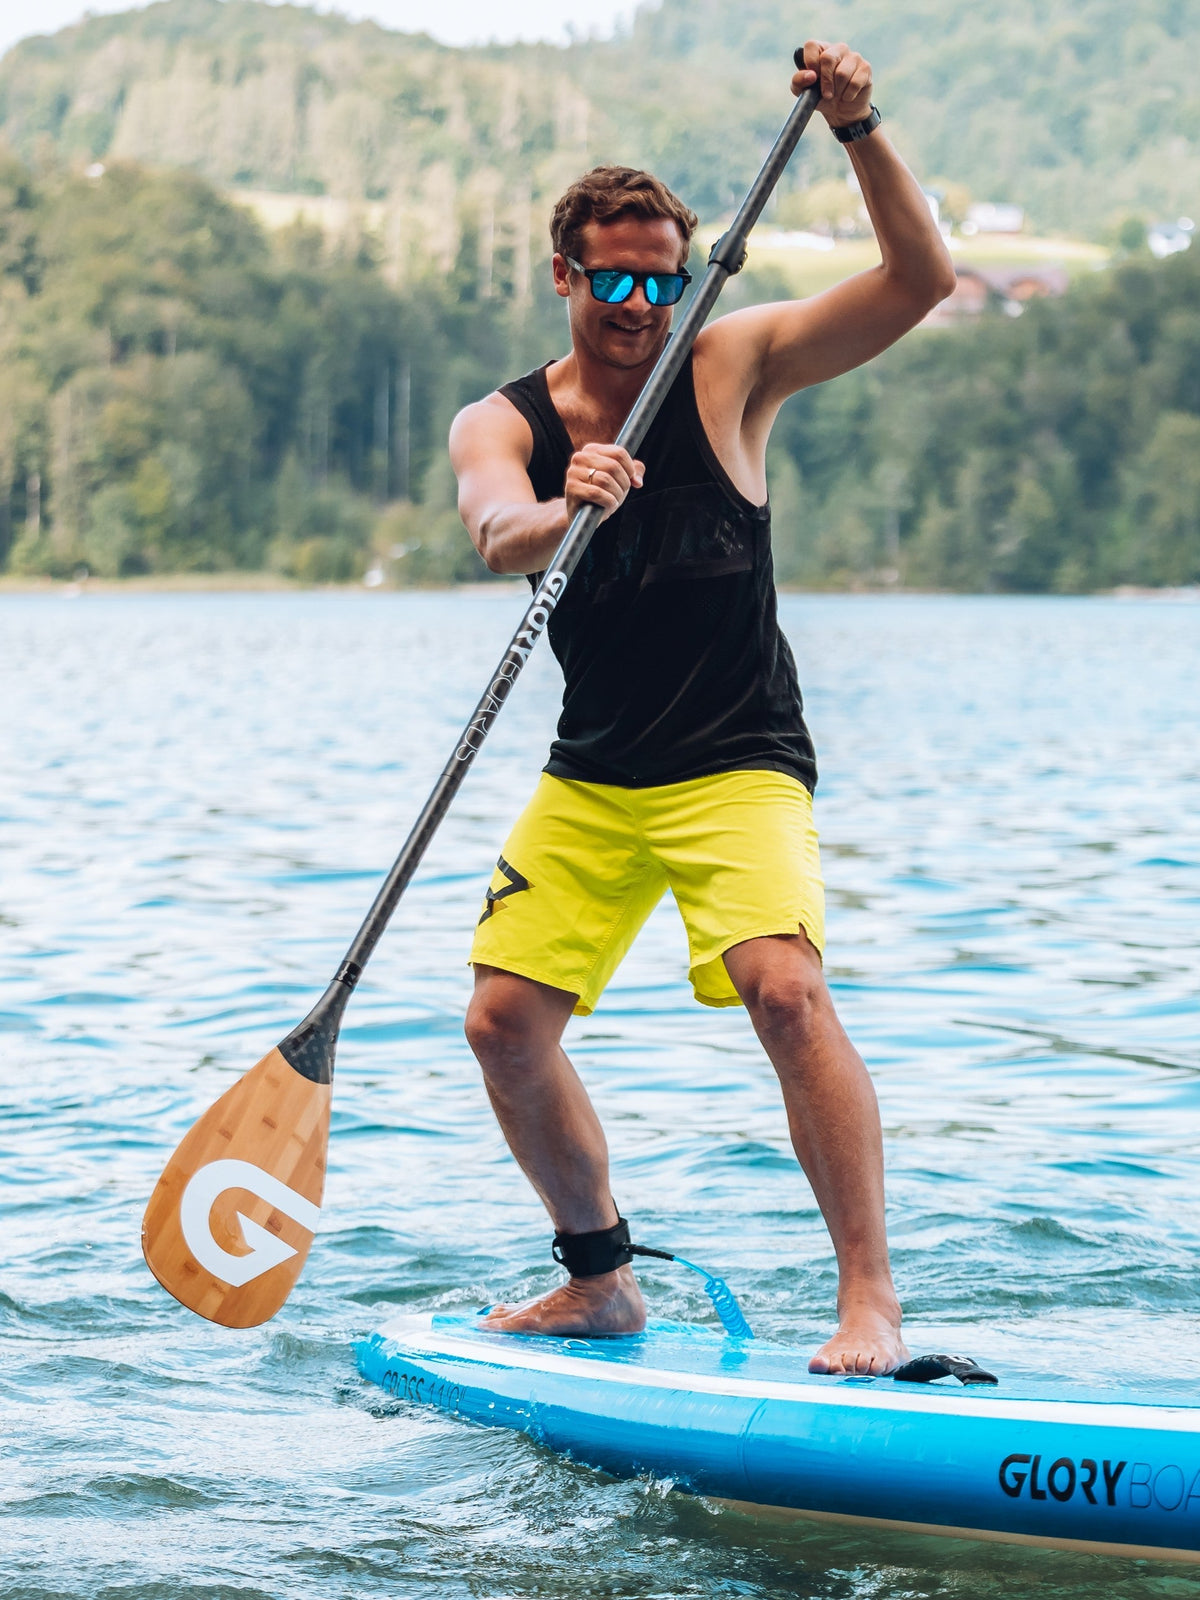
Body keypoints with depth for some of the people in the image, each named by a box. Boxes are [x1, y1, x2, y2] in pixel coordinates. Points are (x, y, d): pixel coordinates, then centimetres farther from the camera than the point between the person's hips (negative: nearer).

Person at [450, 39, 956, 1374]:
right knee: (504, 1023, 1)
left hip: (737, 771, -4)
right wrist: (563, 509, -47)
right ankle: (600, 1280, 23)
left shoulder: (731, 368, -4)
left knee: (786, 989, -25)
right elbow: (498, 534, -25)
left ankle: (870, 1301, -19)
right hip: (587, 781, 4)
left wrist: (858, 131, -27)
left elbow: (921, 279, -14)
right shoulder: (500, 424, -1)